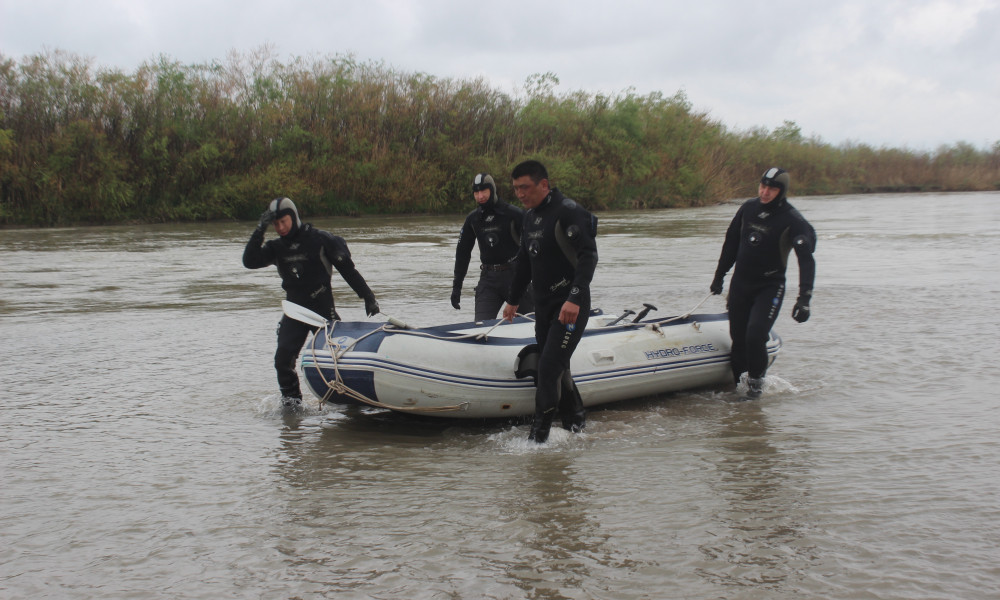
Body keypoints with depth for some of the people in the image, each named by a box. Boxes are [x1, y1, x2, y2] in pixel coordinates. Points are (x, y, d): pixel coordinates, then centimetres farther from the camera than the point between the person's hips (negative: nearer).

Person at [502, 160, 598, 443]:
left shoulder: (568, 212, -15)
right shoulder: (530, 216, 12)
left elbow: (588, 255, -23)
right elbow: (524, 261, 24)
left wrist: (574, 298, -33)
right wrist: (513, 300, 31)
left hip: (571, 307, -8)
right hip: (543, 306, 8)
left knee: (549, 368, -13)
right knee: (557, 368, 12)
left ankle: (538, 436, -8)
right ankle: (575, 424, 27)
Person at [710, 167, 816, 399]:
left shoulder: (793, 221, -14)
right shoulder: (748, 208, 1)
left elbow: (806, 260, -21)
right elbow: (731, 242, 14)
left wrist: (804, 299, -31)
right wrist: (719, 275, 18)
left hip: (770, 287, -4)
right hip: (740, 283, 4)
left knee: (755, 336, -18)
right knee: (738, 338, 3)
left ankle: (756, 381, 4)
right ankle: (735, 381, 19)